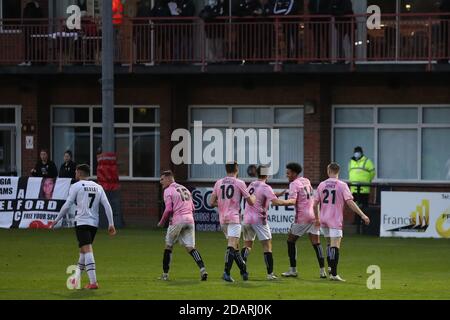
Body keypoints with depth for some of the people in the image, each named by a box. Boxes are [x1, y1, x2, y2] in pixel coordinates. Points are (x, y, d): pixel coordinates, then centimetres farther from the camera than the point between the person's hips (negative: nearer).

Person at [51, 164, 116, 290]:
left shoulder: (76, 186, -1)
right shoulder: (98, 187, 14)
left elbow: (67, 205, -3)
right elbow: (107, 206, 6)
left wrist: (56, 220, 7)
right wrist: (111, 224, 6)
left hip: (82, 222, -6)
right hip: (94, 223, 6)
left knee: (87, 251, -14)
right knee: (83, 251, 21)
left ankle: (93, 282, -24)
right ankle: (76, 279, 32)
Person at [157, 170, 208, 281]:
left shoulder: (168, 191, -1)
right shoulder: (185, 189, 21)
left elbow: (168, 209, -10)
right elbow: (192, 208, 19)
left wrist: (162, 222, 2)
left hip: (177, 221, -6)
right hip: (190, 220, 6)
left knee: (168, 246, 10)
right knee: (190, 247, 3)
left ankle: (165, 274, 12)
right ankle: (202, 269, -18)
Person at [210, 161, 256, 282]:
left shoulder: (218, 183, 8)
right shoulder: (239, 183, -3)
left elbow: (212, 202, 8)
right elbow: (250, 202, 2)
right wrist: (253, 196, 24)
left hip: (222, 219, 5)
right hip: (234, 218, -5)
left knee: (235, 246, 15)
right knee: (232, 246, -12)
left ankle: (244, 271, 21)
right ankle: (226, 272, -24)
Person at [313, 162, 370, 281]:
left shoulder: (322, 185, 5)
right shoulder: (342, 185, -7)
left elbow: (315, 204, 8)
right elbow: (350, 202, -17)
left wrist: (317, 218, 22)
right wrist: (362, 215, -16)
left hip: (323, 220, 5)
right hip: (335, 220, -5)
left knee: (329, 244, 22)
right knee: (335, 246, -8)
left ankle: (330, 267, 19)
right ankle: (334, 274, -14)